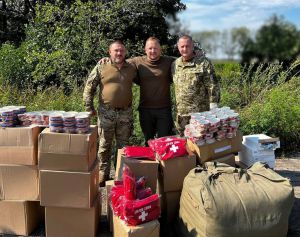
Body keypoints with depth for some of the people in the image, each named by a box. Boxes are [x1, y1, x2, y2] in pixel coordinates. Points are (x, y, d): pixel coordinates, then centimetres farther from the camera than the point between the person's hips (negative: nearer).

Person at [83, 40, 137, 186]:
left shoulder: (132, 69, 6)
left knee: (123, 146, 11)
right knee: (104, 146, 7)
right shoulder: (101, 68, -1)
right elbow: (89, 87, 1)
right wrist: (89, 108, -1)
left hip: (126, 114, 2)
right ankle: (103, 175, 20)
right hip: (106, 113, -2)